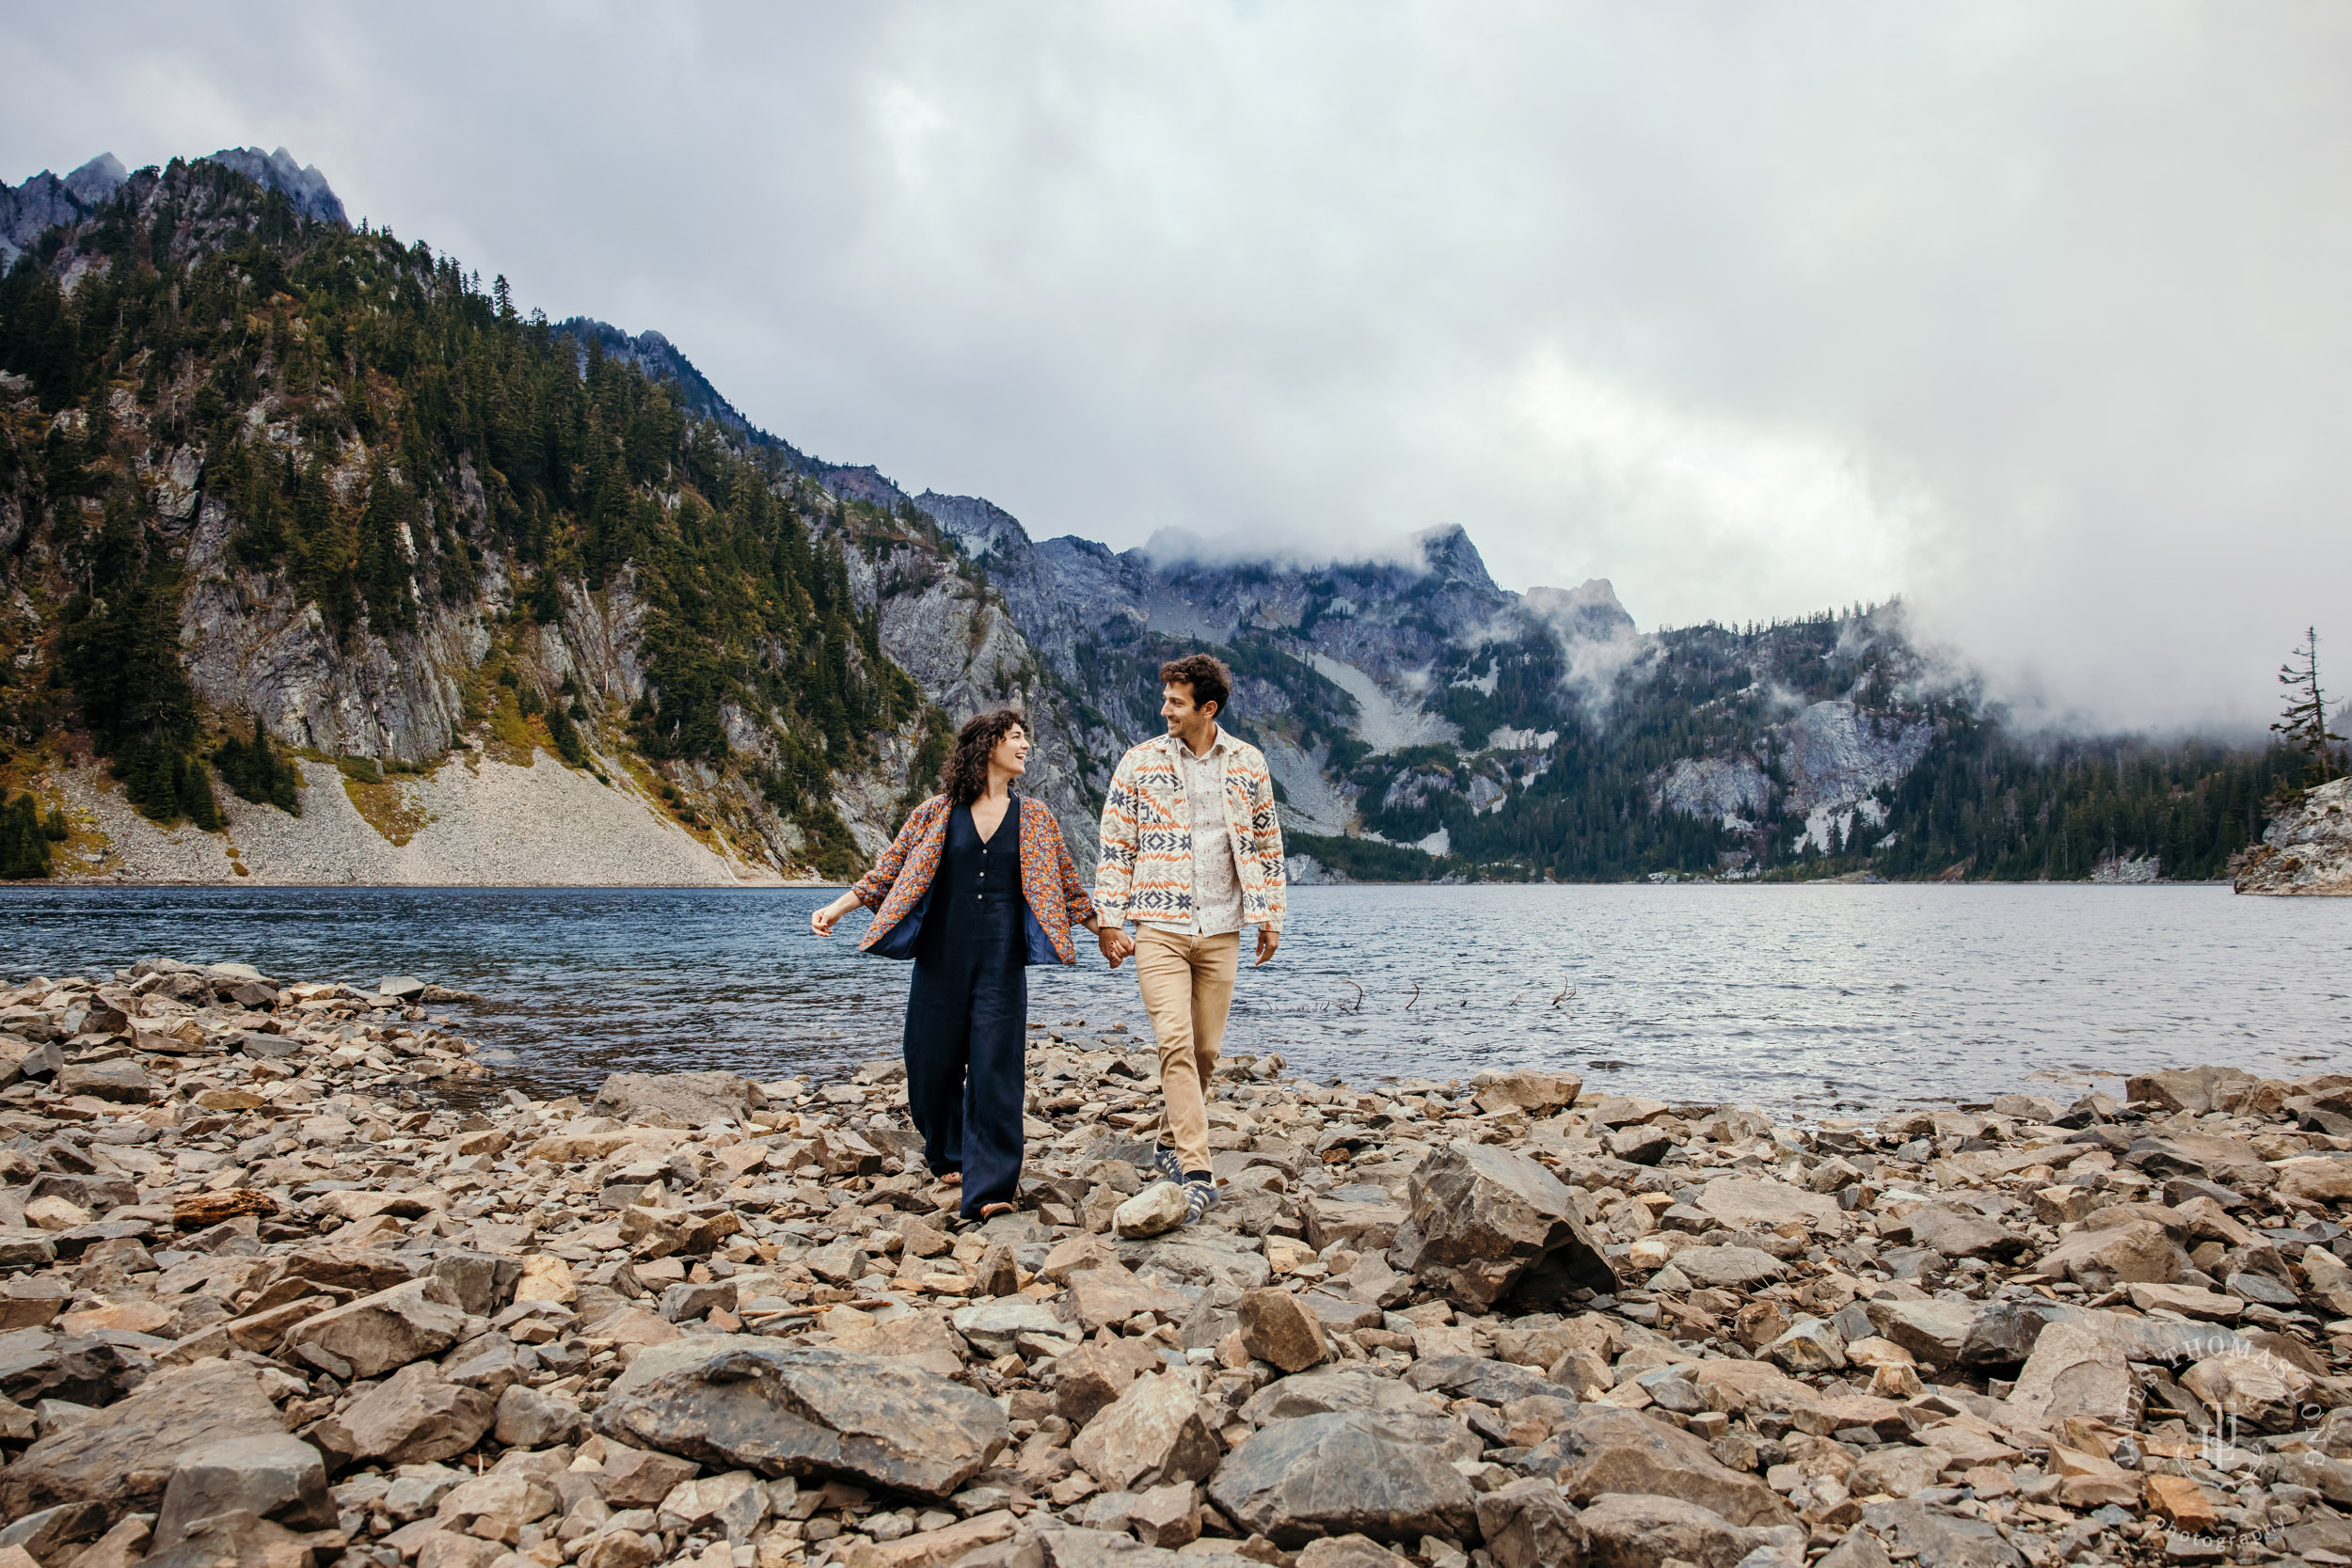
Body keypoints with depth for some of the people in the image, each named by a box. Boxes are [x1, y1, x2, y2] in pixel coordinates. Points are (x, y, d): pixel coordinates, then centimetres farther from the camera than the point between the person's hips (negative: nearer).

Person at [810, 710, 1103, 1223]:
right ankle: (949, 1155, 32)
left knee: (996, 1066, -8)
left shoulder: (1034, 818, 9)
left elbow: (1068, 887, 15)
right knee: (934, 1063, 6)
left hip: (1002, 964, 0)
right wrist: (836, 908, -2)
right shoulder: (936, 813, 5)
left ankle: (990, 1185, -7)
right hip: (941, 959, 0)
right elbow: (887, 872, 8)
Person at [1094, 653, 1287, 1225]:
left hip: (1221, 930, 2)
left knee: (1205, 1048, 7)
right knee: (1176, 1041, -14)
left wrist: (1270, 916, 11)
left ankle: (1170, 1143, 28)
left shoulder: (1248, 763, 6)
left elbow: (1267, 844, 14)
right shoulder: (1139, 763, 1)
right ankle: (1196, 1172, -14)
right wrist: (1109, 920, -2)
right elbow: (1115, 846, 3)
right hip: (1159, 927, -2)